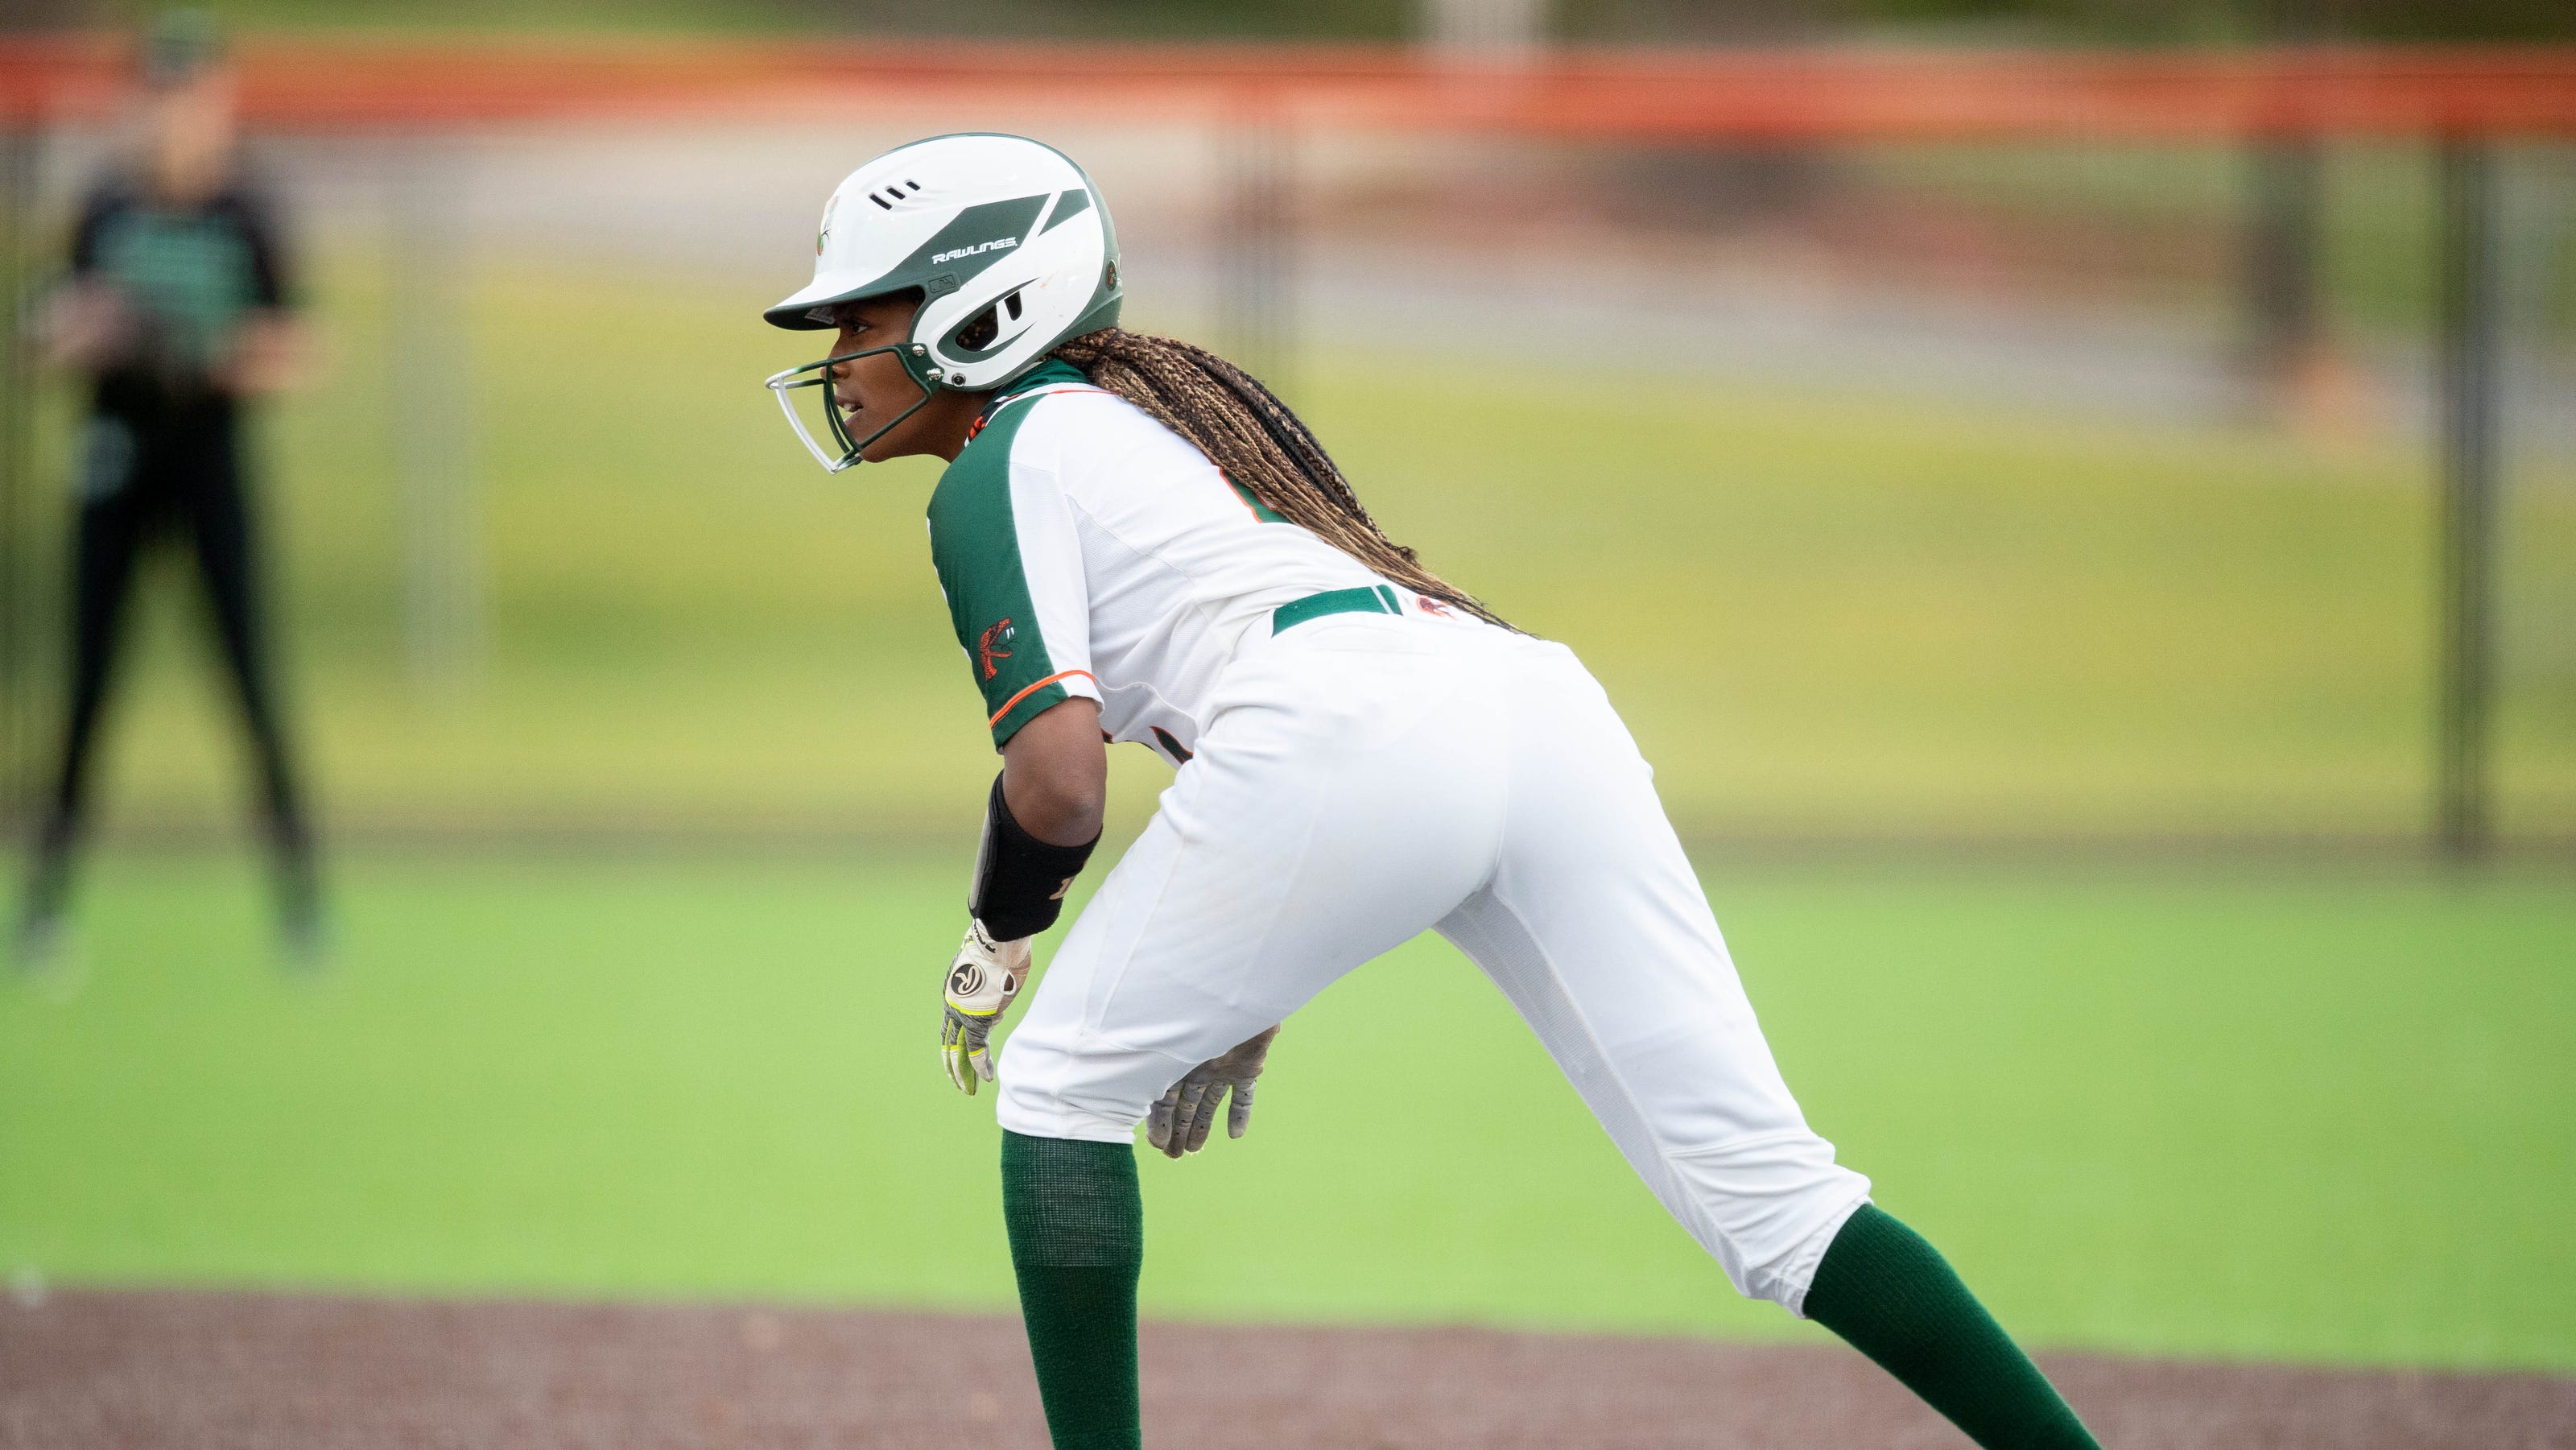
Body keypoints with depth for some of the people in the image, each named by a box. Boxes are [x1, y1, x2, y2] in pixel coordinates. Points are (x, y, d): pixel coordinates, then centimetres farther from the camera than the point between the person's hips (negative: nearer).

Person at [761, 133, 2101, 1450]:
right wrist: (1244, 1000, 38)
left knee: (1062, 1084, 12)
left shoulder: (1000, 470, 10)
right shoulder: (1157, 409, 36)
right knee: (1771, 1196, 2)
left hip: (1362, 731, -8)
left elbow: (1060, 783, -2)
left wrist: (991, 948, 17)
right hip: (1546, 698, 8)